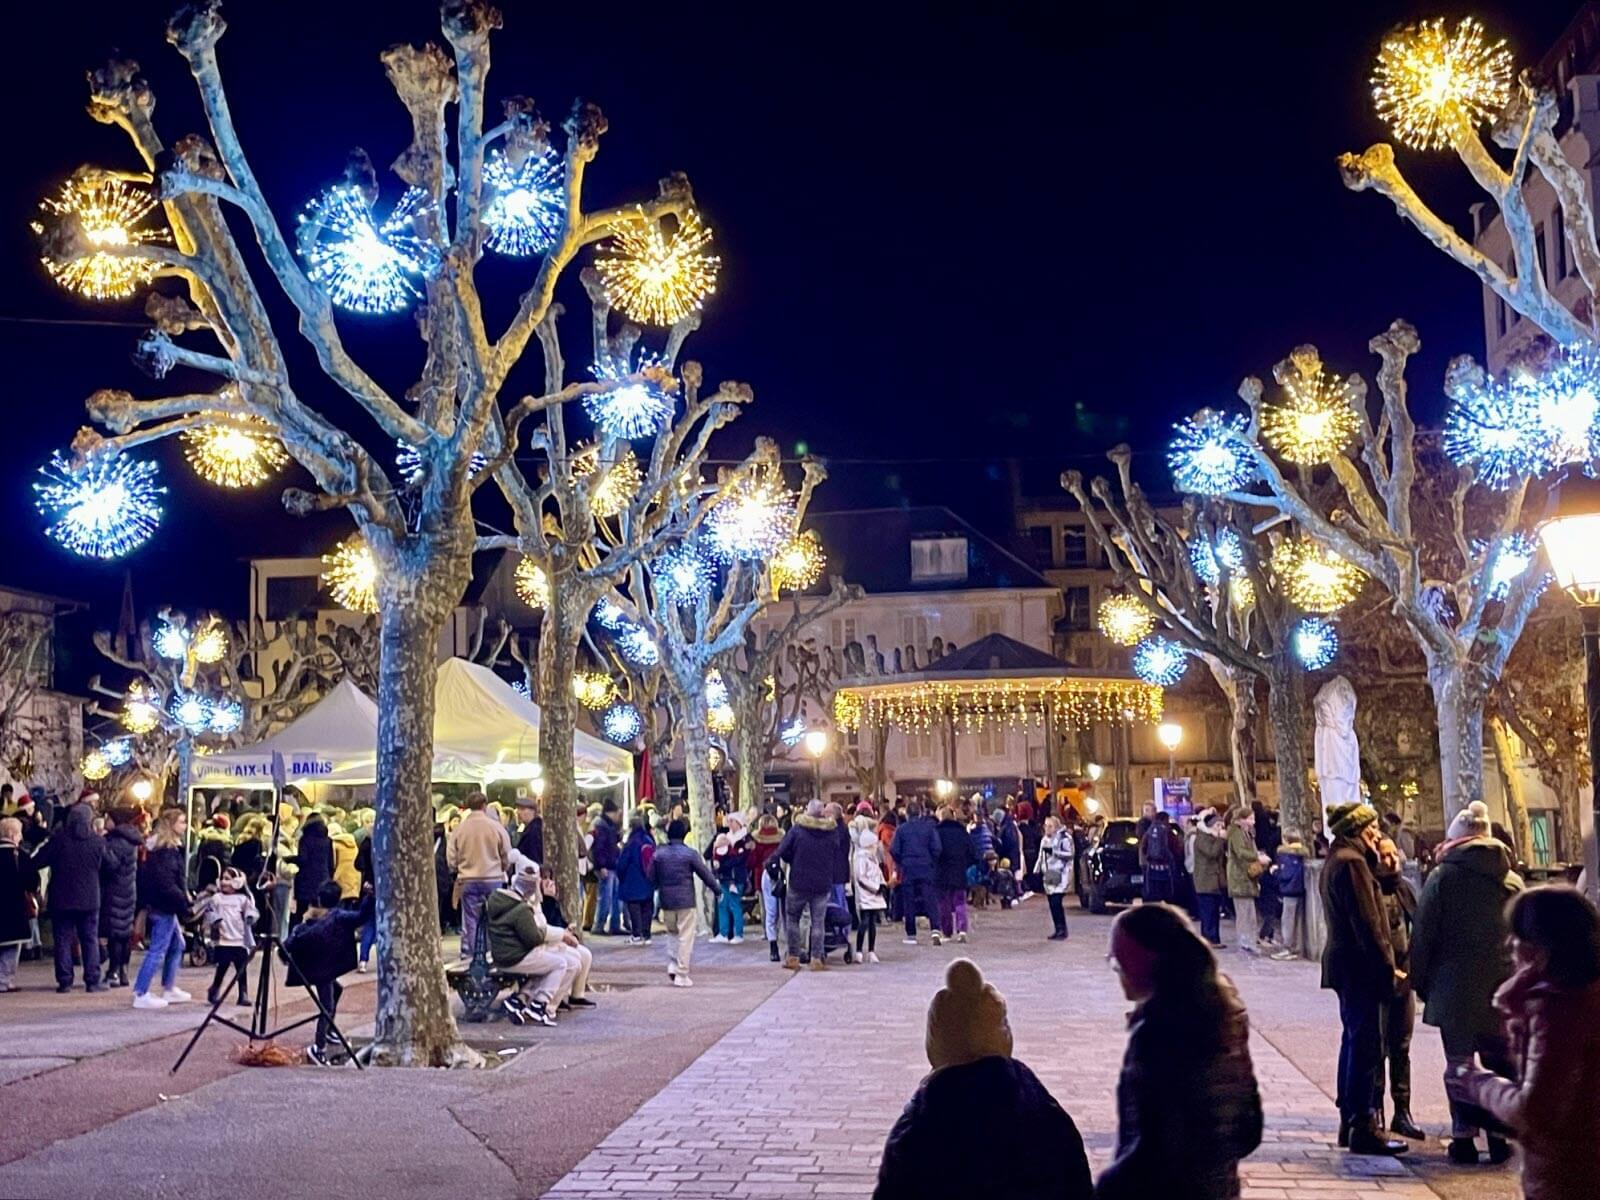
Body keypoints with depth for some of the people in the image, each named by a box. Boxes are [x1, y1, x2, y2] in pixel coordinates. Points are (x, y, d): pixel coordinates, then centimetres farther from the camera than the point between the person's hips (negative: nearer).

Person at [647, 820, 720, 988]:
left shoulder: (658, 854, 3)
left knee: (673, 934, 21)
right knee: (685, 938, 2)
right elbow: (705, 874, -3)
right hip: (686, 901, -4)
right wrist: (717, 890, 10)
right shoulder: (690, 853, -7)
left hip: (667, 902, 4)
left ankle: (672, 966, 6)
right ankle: (681, 975, 2)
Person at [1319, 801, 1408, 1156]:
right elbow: (1367, 922, -19)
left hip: (1345, 962, 11)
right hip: (1360, 965, -11)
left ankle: (1350, 1120, 22)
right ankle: (1362, 1126, -3)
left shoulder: (1336, 860, 16)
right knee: (1367, 1043, -6)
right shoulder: (1351, 862, -16)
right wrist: (1388, 967, -17)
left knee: (1355, 1039, 16)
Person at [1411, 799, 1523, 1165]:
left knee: (1459, 1063, 4)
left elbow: (1424, 932, -6)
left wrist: (1420, 980, 3)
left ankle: (1464, 1137, 5)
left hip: (1455, 986, -3)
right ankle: (1500, 1134, 15)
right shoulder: (1512, 880, 5)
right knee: (1502, 1062, 12)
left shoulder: (1442, 876, -7)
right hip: (1502, 985, 3)